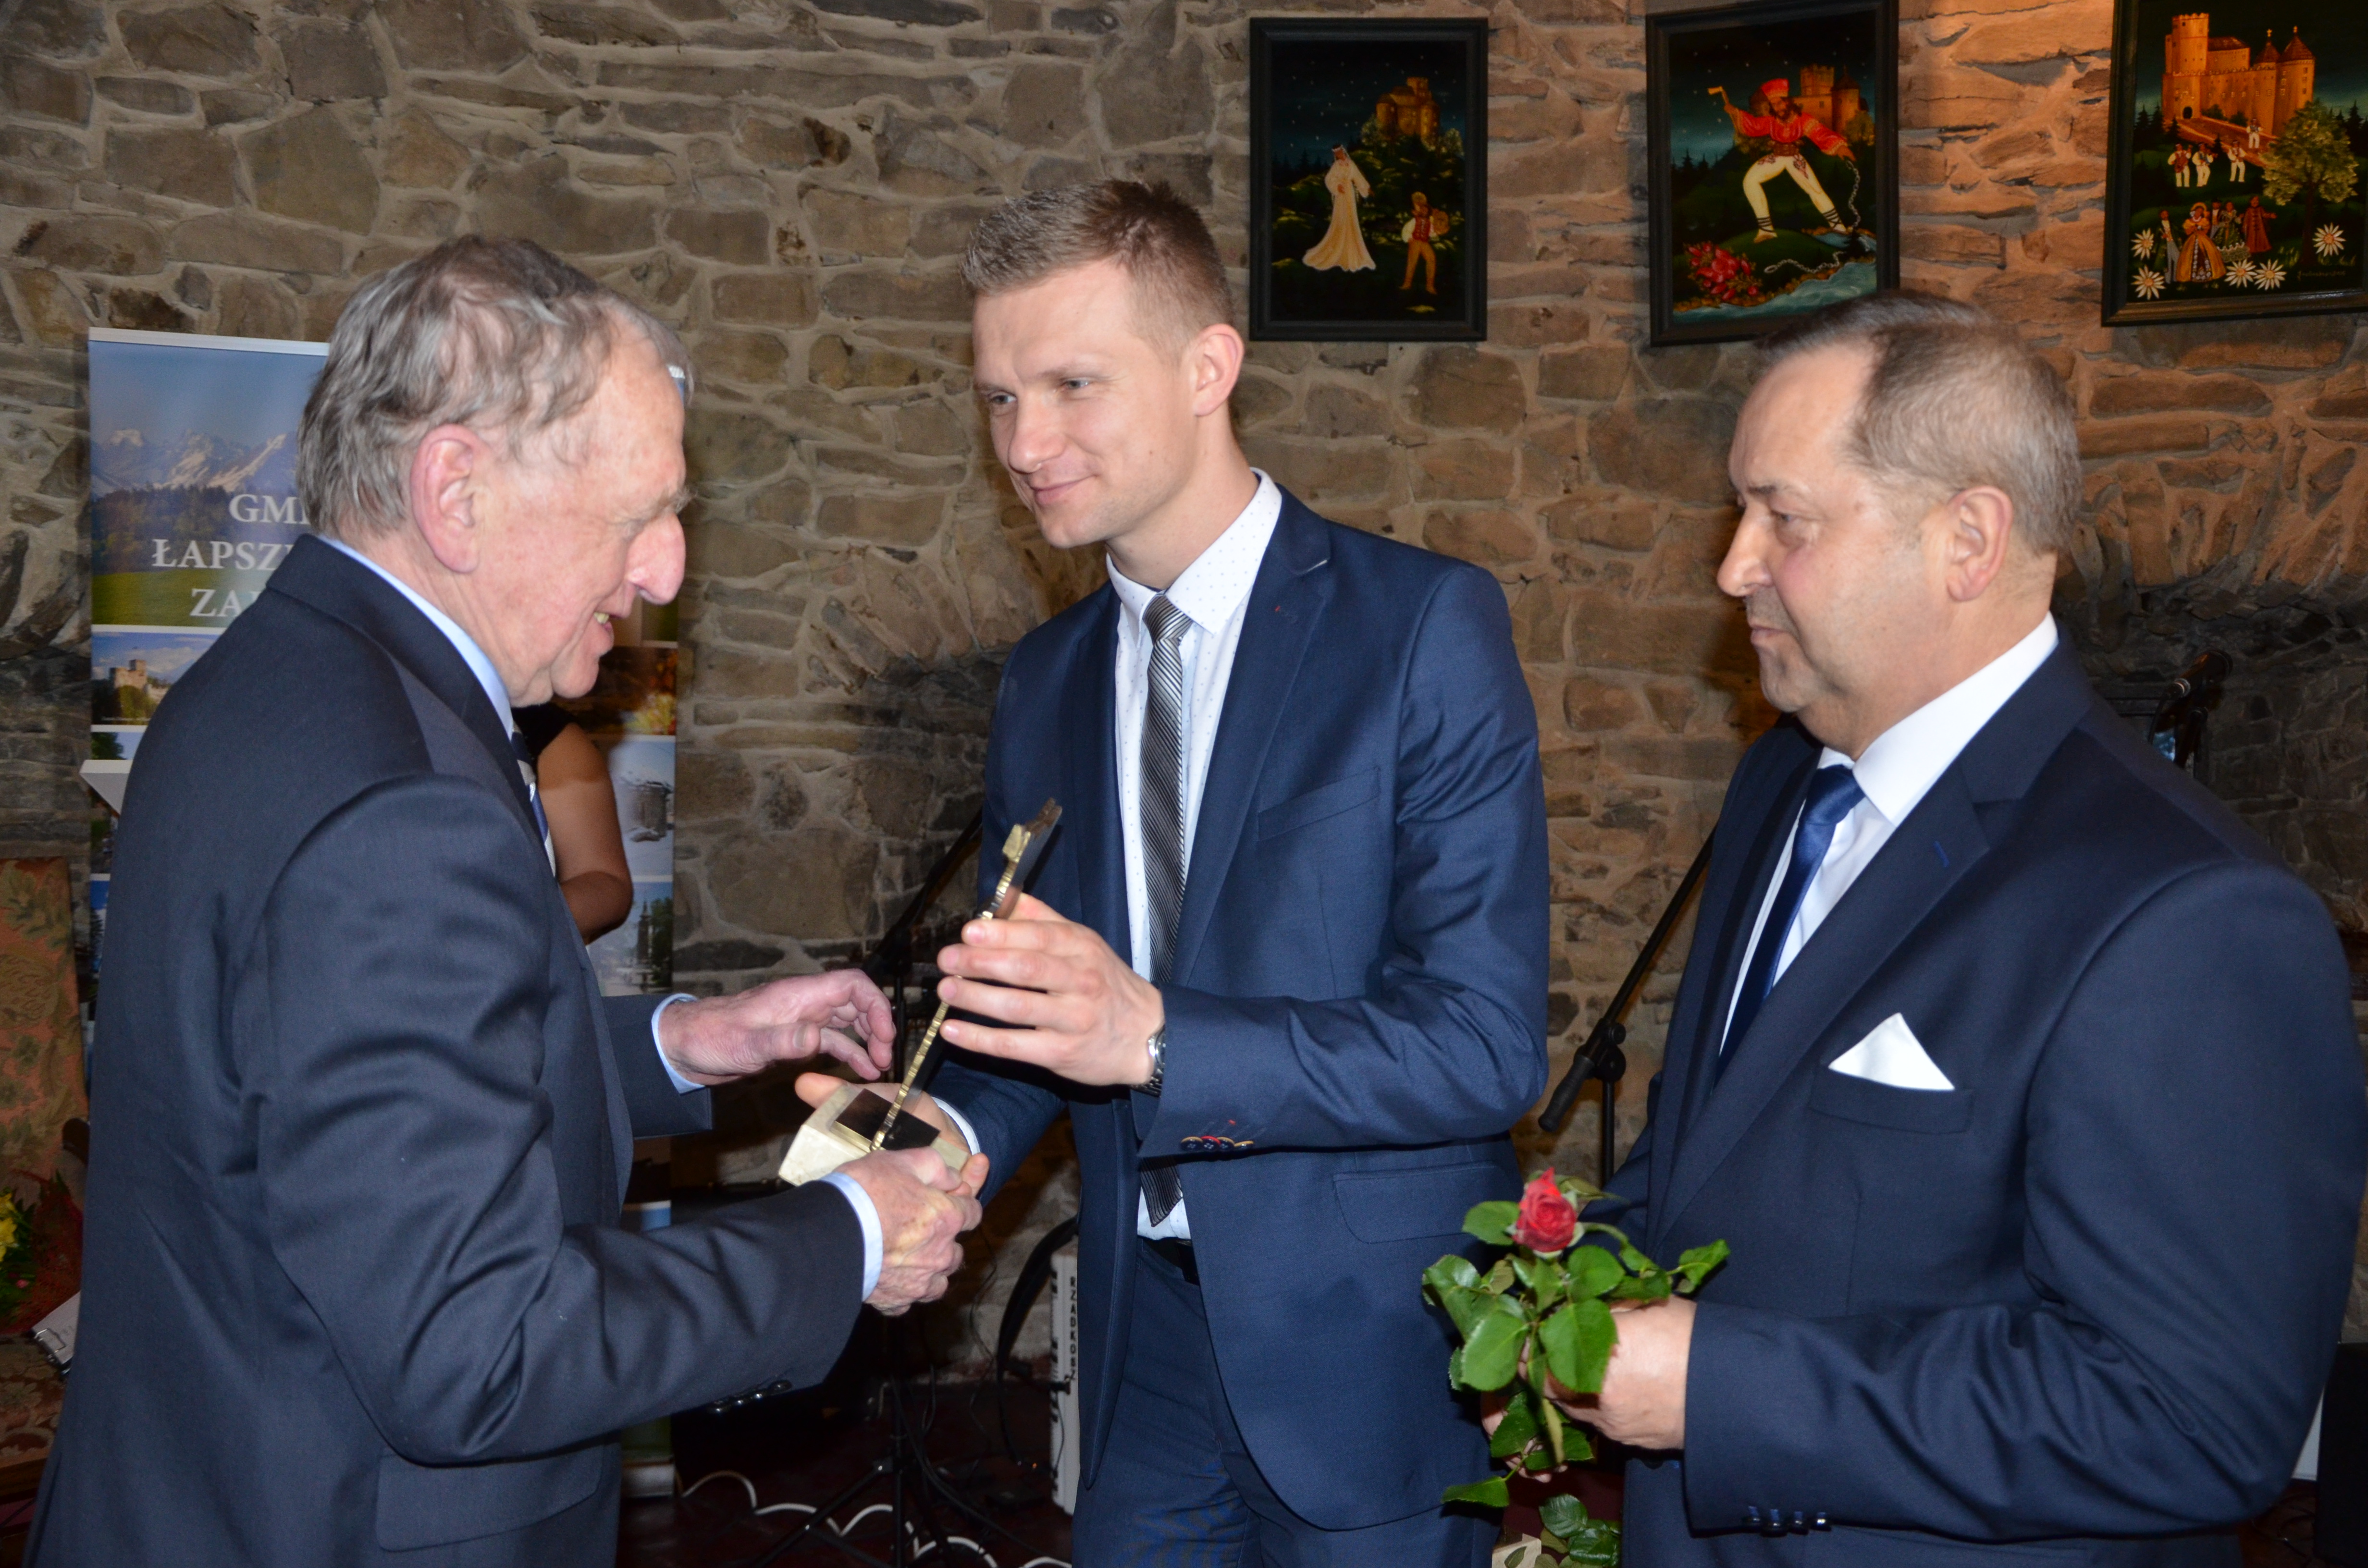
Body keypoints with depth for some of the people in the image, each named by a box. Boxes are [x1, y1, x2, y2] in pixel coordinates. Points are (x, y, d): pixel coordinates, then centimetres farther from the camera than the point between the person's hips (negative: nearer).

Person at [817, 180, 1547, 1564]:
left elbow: (1488, 1043, -19)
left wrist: (1152, 1036, -31)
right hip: (1145, 1337, 5)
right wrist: (950, 1135, -8)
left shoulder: (1428, 624, -13)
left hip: (1370, 1356, -5)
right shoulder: (1049, 675, 7)